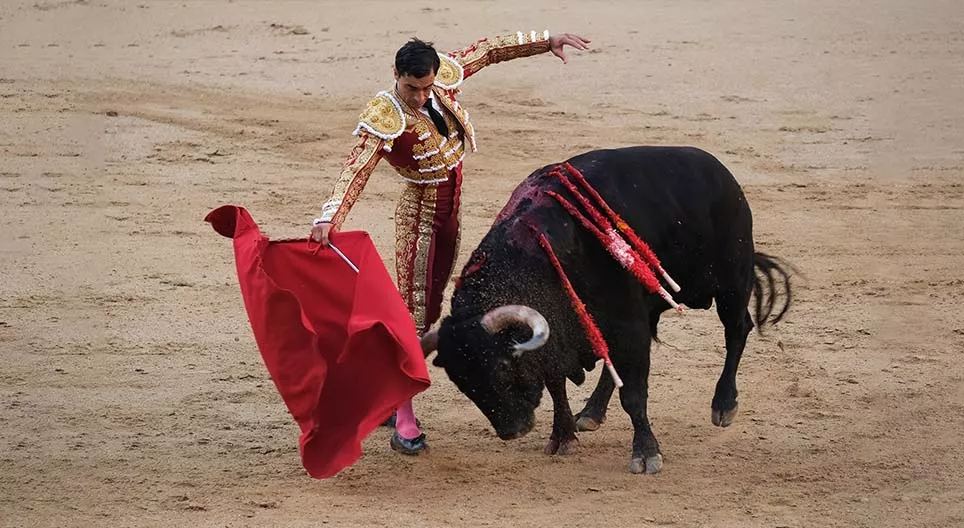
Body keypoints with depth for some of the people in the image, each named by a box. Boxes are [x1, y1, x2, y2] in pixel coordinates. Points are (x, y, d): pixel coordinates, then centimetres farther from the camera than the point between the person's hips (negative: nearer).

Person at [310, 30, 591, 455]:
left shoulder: (443, 77, -7)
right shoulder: (384, 118, -25)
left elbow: (488, 51, 7)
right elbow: (356, 168, -36)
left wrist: (546, 42, 11)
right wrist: (329, 218, -50)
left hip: (449, 211, 7)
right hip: (419, 212, -7)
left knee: (428, 310, 13)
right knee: (415, 313, -10)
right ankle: (403, 421, -9)